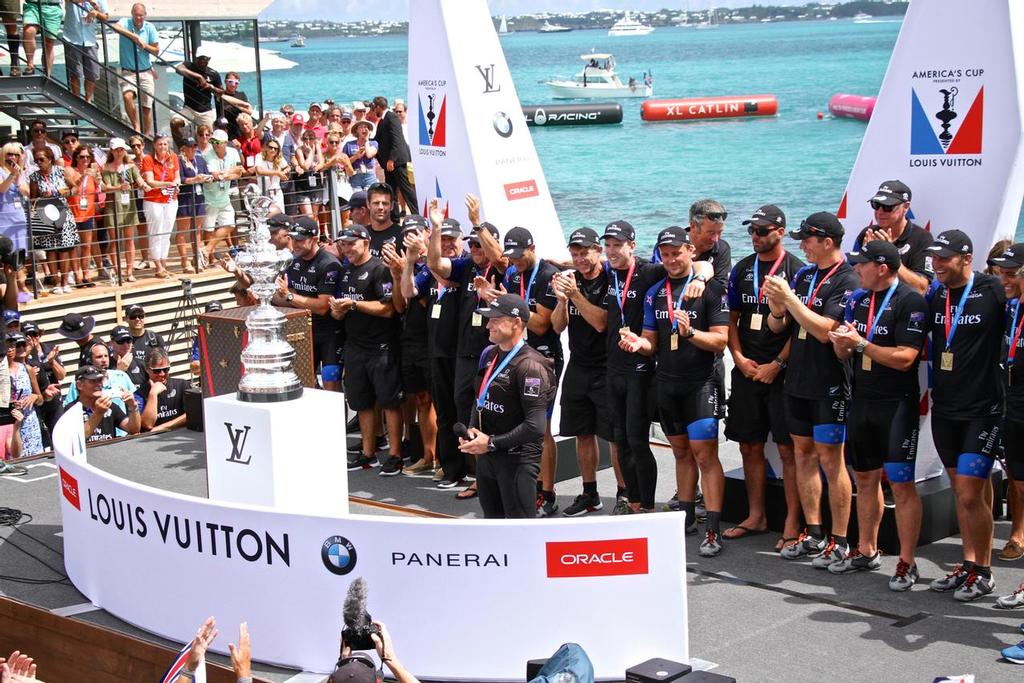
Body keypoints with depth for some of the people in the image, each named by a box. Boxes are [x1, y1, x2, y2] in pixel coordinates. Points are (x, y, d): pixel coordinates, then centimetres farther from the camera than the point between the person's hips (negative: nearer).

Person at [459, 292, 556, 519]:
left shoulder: (529, 365, -18)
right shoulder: (490, 354, 7)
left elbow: (535, 426, -23)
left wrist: (491, 443, -18)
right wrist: (472, 430, 1)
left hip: (517, 460, -8)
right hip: (486, 456, 8)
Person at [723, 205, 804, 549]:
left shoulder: (796, 270, -5)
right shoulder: (742, 269, 12)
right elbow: (731, 319, 15)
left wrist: (777, 364, -12)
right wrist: (739, 358, 1)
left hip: (782, 372, -6)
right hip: (746, 370, 6)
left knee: (787, 449, -4)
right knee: (749, 446, 11)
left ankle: (792, 524, 1)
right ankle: (756, 516, 22)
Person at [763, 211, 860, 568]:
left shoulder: (846, 281, -12)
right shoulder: (803, 274, 10)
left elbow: (825, 330, -22)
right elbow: (777, 327, 13)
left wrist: (789, 298, -21)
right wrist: (777, 309, -9)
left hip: (830, 383, -8)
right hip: (798, 379, 8)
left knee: (830, 459, -4)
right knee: (803, 454, 11)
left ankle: (839, 542, 3)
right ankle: (813, 535, 20)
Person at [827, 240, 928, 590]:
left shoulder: (910, 302, -12)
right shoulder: (858, 299, 10)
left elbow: (905, 358, -18)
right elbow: (844, 355, 13)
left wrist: (860, 343, -18)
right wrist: (840, 343, -9)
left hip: (898, 403, -7)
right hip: (862, 400, 7)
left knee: (901, 483, -6)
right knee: (865, 478, 15)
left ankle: (907, 563, 1)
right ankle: (866, 551, 27)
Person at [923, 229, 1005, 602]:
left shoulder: (992, 290, -9)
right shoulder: (934, 295, 7)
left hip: (982, 409, -6)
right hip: (945, 407, 6)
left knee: (970, 494, -9)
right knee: (961, 488, 14)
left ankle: (983, 572, 6)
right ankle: (969, 564, 24)